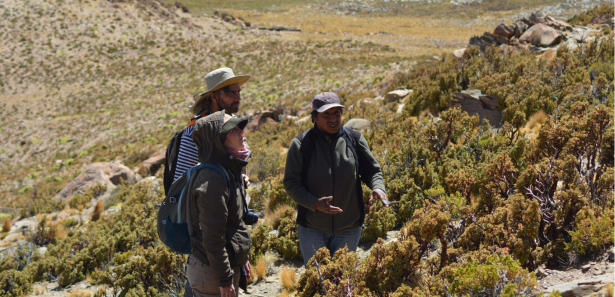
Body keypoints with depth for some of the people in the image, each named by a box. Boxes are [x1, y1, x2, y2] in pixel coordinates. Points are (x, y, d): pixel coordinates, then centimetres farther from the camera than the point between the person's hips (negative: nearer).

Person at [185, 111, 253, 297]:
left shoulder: (230, 171, 8)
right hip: (211, 273, -10)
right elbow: (213, 238, -23)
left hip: (229, 265, 10)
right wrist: (224, 279, -20)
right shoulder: (212, 182, -23)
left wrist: (242, 258, 23)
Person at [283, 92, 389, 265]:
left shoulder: (355, 140, 0)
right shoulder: (301, 145, -7)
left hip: (349, 228, 2)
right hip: (312, 228, -1)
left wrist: (377, 187, -14)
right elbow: (291, 183, -7)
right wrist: (314, 203, -24)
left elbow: (372, 170, 10)